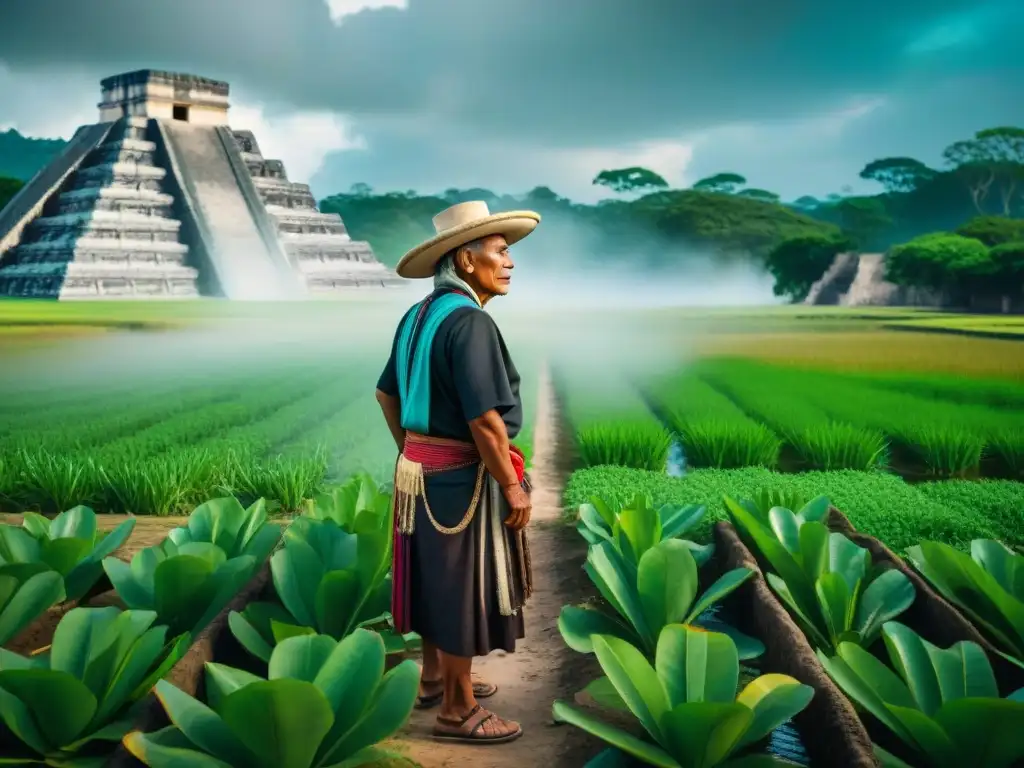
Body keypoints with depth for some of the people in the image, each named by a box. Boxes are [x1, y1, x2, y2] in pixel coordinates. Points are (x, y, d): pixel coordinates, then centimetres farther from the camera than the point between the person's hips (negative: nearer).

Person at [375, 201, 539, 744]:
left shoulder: (418, 317, 7)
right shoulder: (469, 321, -22)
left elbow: (388, 395, 16)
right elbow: (484, 419, -25)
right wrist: (512, 486, -17)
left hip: (421, 469, 9)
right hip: (461, 475, -9)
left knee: (438, 579, 21)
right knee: (464, 588, 3)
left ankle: (435, 678, 37)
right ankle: (457, 710, 15)